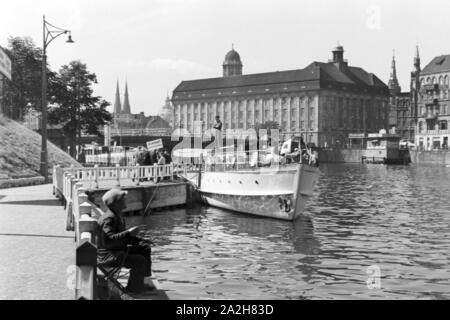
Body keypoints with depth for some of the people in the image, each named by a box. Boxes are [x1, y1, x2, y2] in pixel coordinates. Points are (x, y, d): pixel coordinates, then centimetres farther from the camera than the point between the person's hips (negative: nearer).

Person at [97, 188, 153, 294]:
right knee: (140, 261, -22)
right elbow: (108, 240, -37)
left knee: (145, 249, 12)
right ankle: (134, 287, -1)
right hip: (108, 256, -11)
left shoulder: (118, 215, 11)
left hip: (118, 251, 11)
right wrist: (128, 233, -36)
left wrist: (140, 240, 11)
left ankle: (140, 283, 13)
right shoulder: (109, 219, -23)